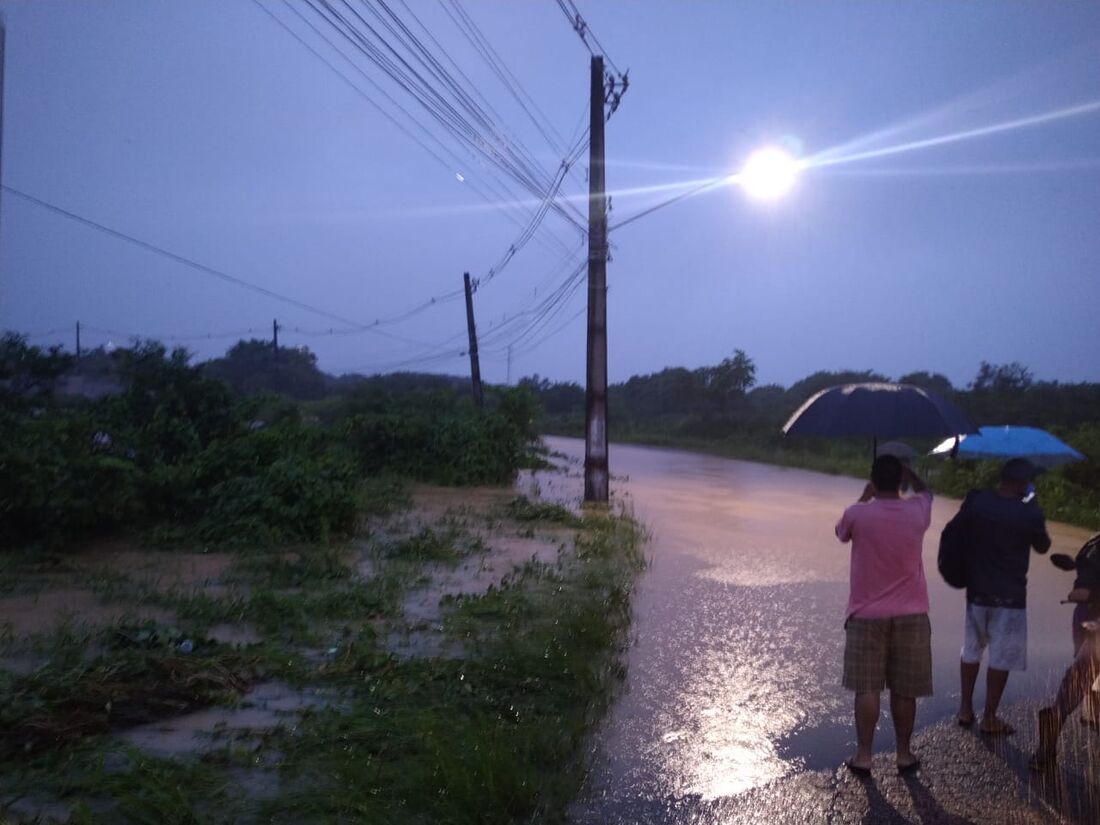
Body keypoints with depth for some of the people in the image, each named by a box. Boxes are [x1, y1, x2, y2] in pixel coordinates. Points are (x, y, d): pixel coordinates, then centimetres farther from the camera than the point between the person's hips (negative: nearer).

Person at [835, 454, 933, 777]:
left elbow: (841, 532, 11)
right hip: (910, 615, 2)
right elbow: (924, 490, 19)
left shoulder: (857, 514, -13)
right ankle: (904, 754, 20)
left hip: (866, 615, -2)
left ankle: (863, 756, 6)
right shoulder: (917, 511, -6)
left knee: (867, 689, 4)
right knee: (904, 690, 11)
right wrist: (904, 468, 23)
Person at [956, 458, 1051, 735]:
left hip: (976, 591, 4)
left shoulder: (975, 500, -7)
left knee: (971, 650, 18)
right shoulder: (1029, 513, -15)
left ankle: (965, 710, 26)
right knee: (1001, 658, 7)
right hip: (1010, 596, -4)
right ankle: (989, 718, 14)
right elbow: (1042, 547, 2)